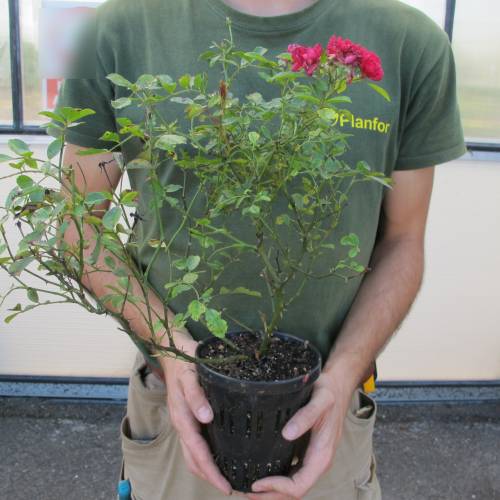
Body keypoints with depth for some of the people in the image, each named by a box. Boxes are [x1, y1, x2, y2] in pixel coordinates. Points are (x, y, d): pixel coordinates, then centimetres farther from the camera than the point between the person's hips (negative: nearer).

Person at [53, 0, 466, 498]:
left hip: (321, 405, 1)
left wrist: (342, 376, -15)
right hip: (183, 398, 0)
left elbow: (401, 240, -3)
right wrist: (171, 345, -17)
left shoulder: (412, 43, -11)